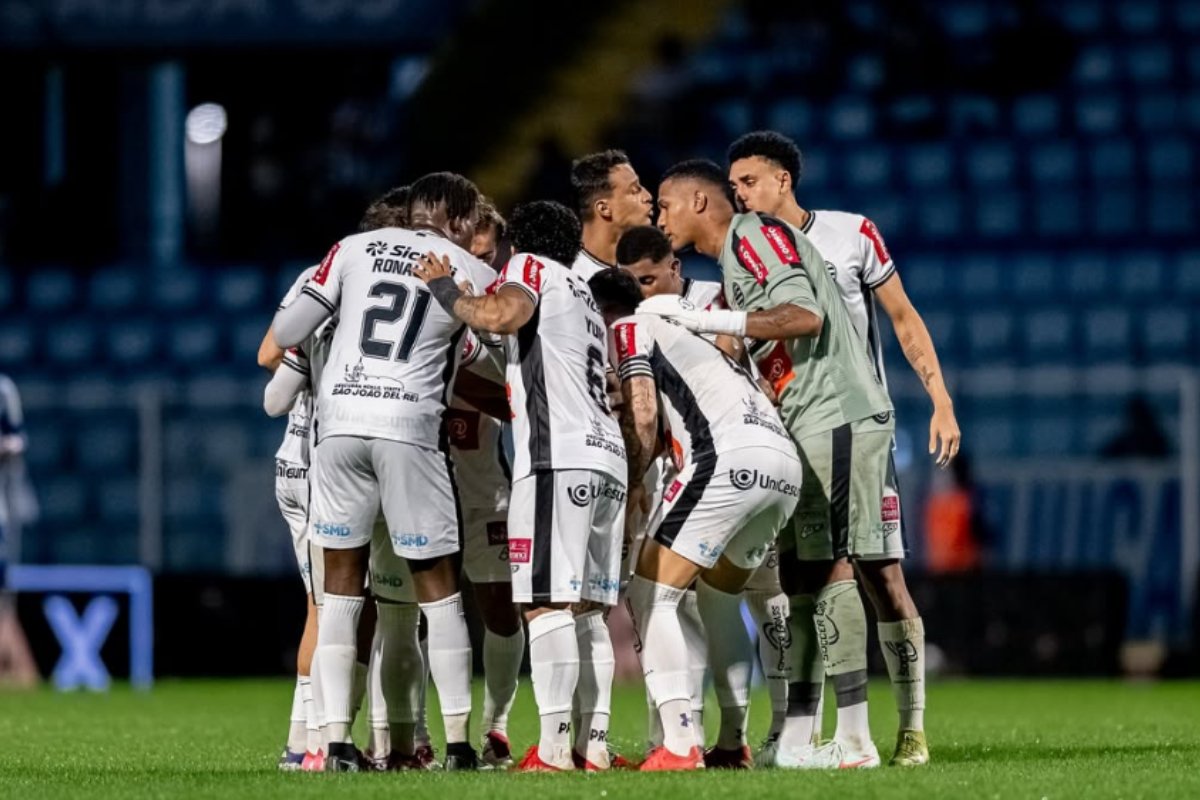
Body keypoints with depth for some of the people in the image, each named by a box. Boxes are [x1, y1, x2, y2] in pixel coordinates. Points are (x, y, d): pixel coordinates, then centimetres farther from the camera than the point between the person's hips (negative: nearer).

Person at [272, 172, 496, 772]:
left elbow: (287, 334, 10)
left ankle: (337, 741, 4)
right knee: (437, 586, 6)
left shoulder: (355, 249, 12)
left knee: (341, 583, 10)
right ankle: (458, 742, 3)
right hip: (410, 426, -2)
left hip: (339, 421, 2)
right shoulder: (475, 277, 8)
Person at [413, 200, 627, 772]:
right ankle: (593, 744, 3)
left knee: (547, 604, -12)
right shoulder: (583, 297, 30)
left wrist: (444, 290, -2)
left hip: (558, 458, -8)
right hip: (607, 456, 8)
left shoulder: (532, 267, 6)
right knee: (586, 607, 8)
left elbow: (503, 315, -15)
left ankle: (554, 747, -19)